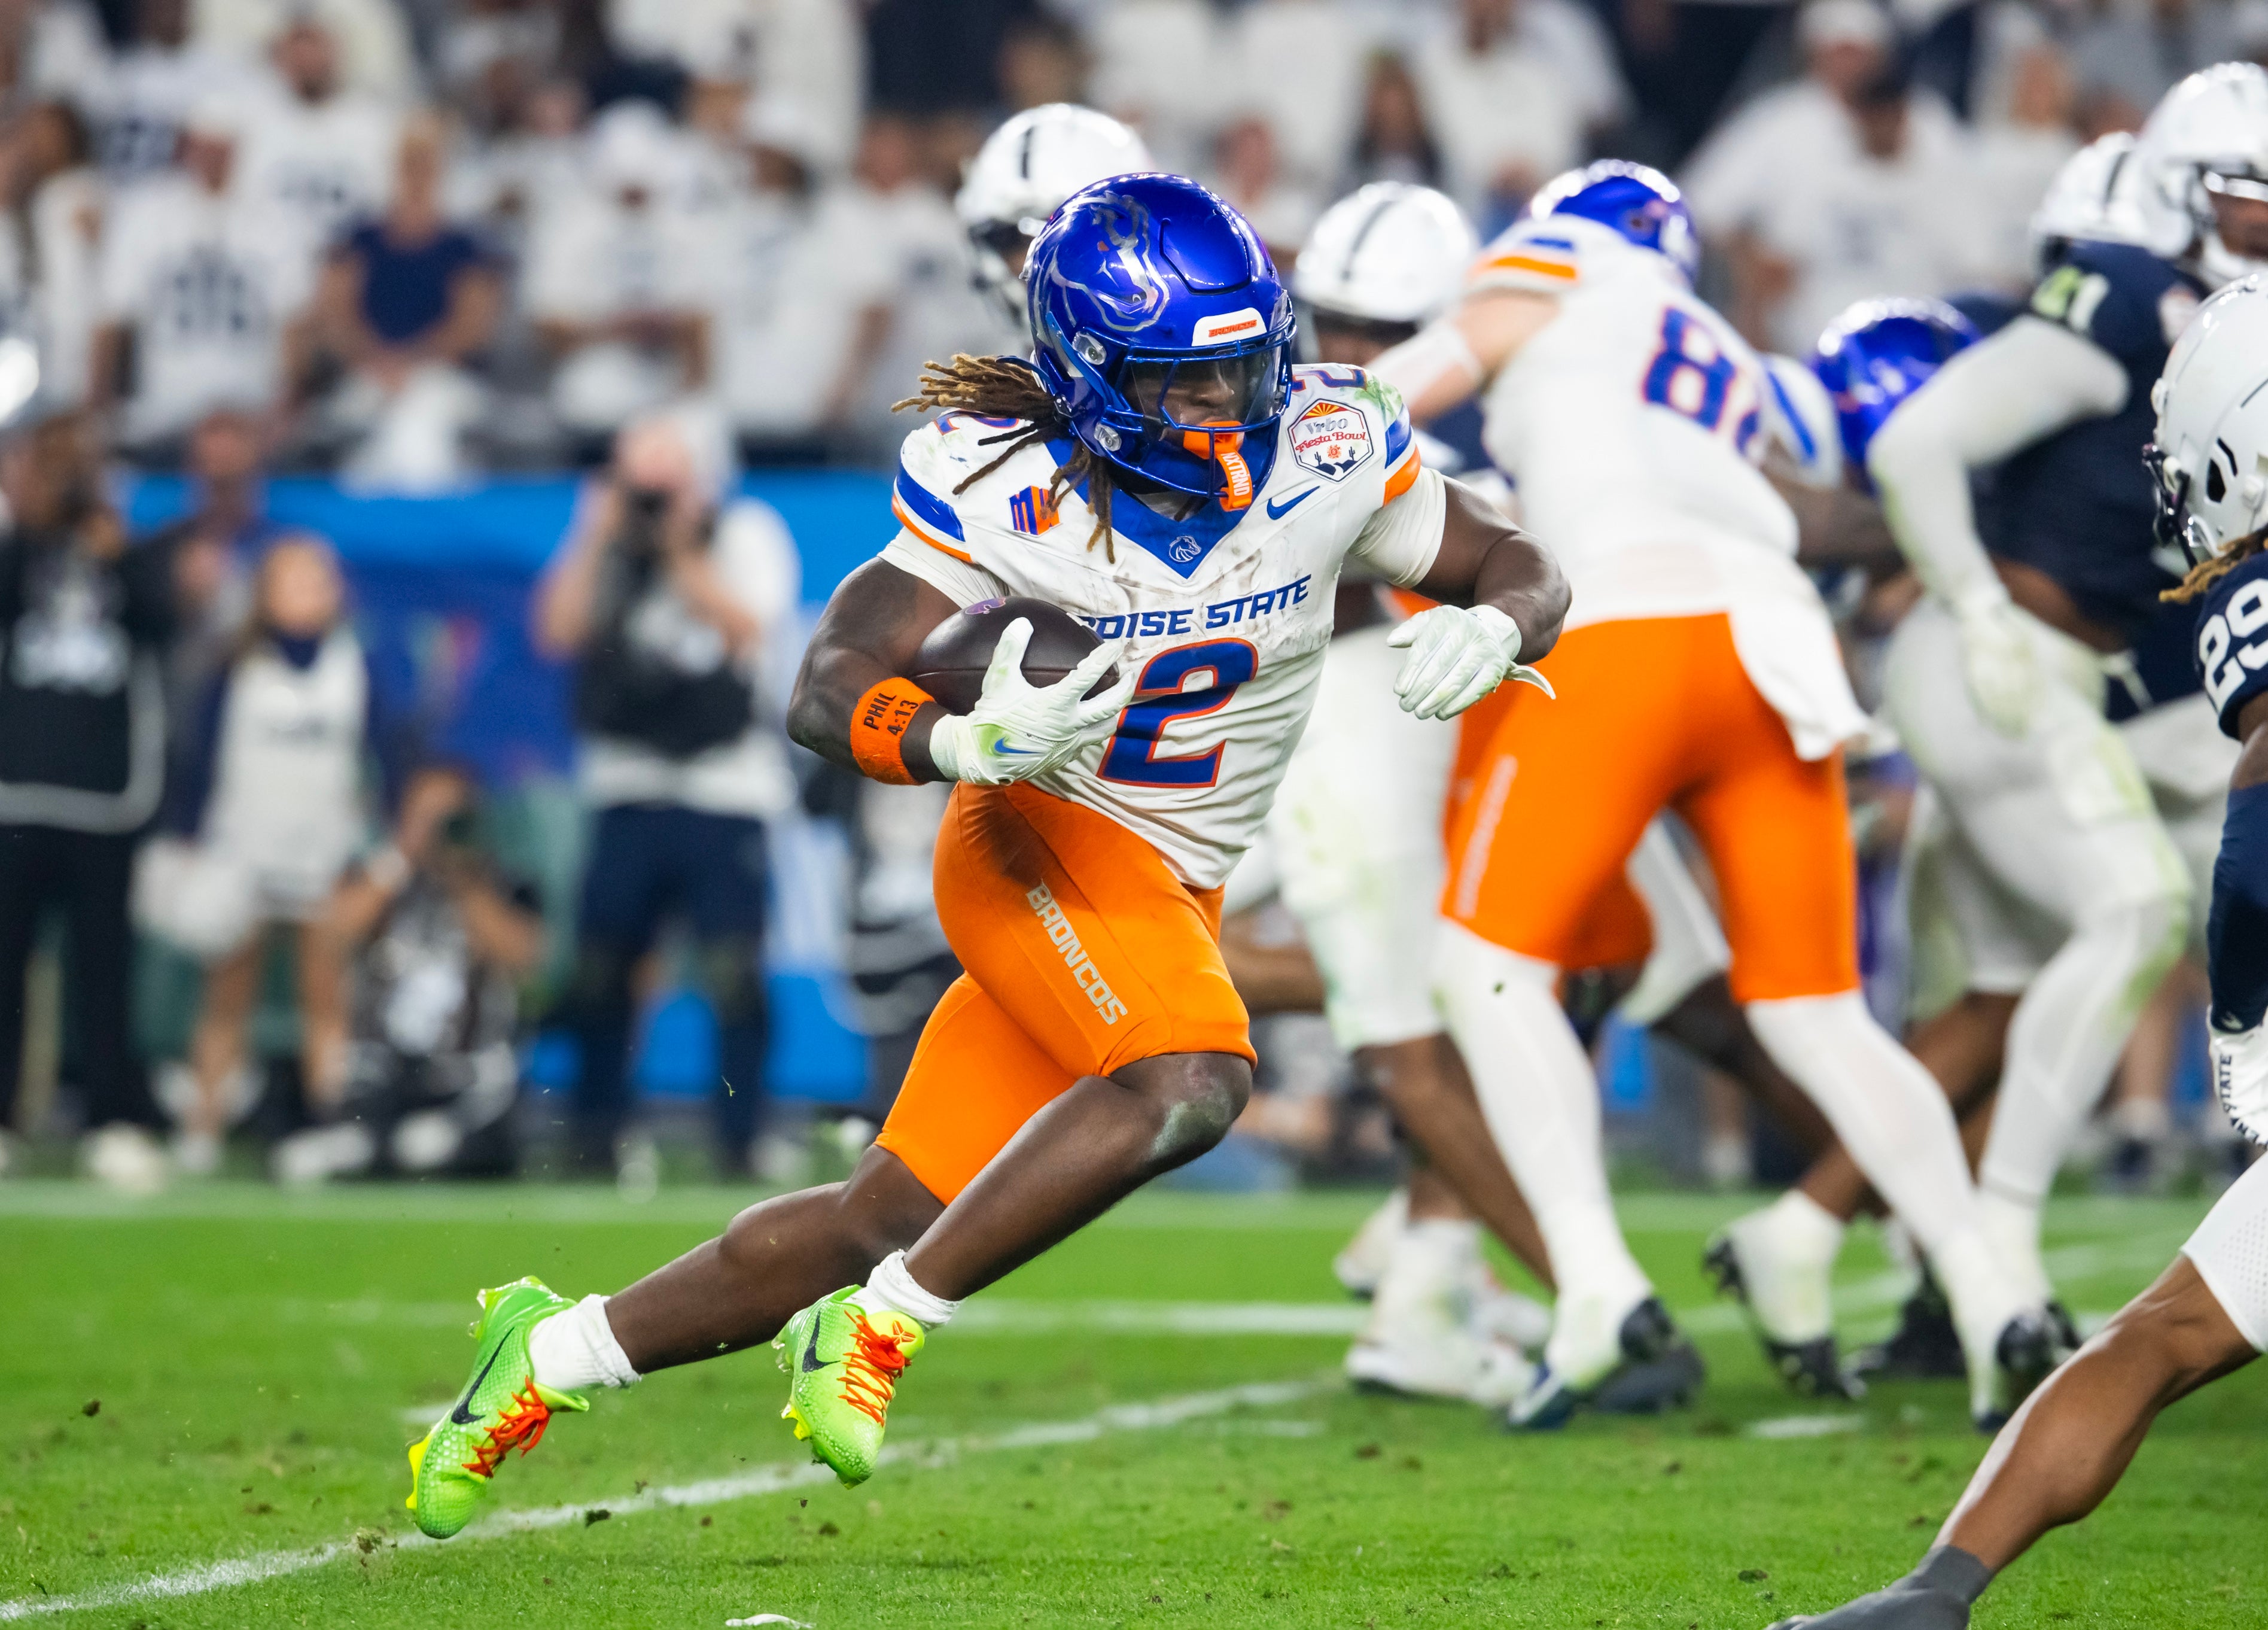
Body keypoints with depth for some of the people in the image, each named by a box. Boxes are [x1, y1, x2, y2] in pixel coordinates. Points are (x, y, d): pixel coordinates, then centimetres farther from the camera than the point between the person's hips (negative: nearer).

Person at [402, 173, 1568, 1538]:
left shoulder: (1327, 444, -8)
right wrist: (973, 741, -42)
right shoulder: (1010, 489, -19)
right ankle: (876, 1335, -21)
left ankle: (556, 1354, 22)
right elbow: (829, 694, -22)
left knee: (884, 1224, 6)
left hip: (1175, 895, 5)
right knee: (1192, 1083, -34)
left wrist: (1492, 626, -21)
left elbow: (1522, 571, 3)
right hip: (1041, 844, -5)